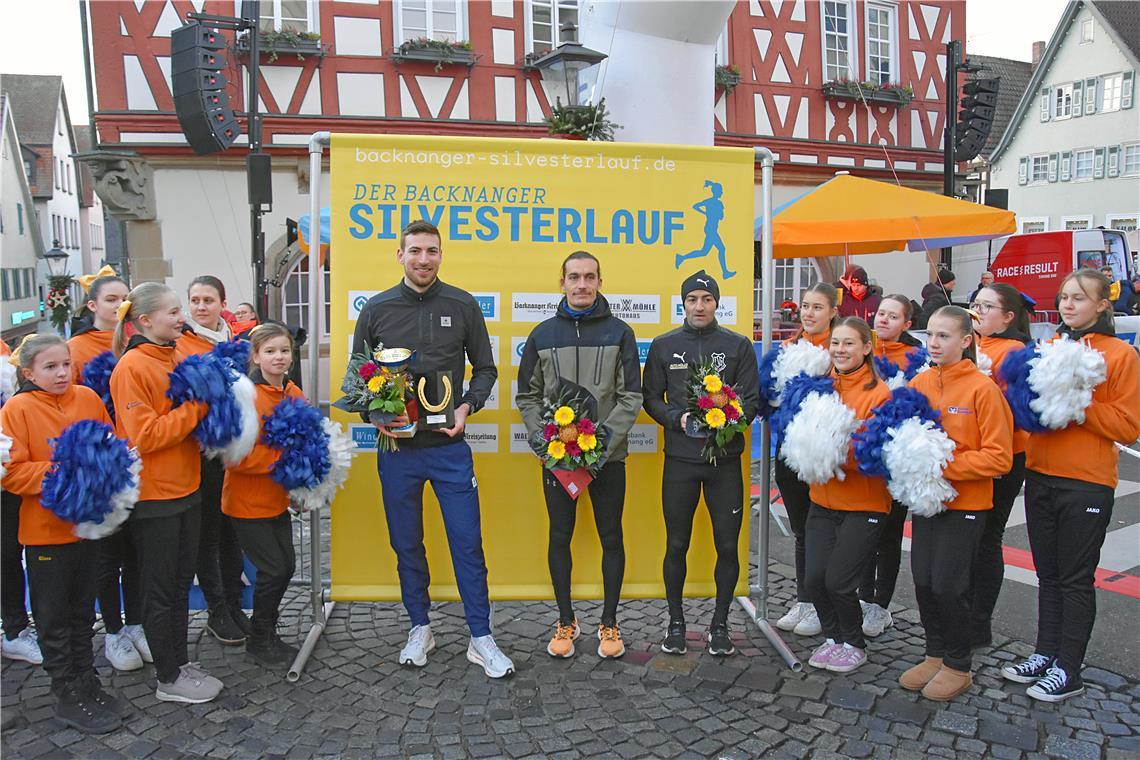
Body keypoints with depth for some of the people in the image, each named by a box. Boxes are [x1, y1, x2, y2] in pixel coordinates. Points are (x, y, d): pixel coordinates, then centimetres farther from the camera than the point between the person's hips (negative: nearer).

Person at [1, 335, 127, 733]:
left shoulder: (88, 398, 1)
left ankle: (87, 681, 33)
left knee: (83, 611, 18)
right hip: (46, 530, -4)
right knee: (54, 617, 9)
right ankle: (68, 696, 21)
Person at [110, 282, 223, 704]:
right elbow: (145, 436, -21)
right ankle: (169, 680, 19)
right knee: (160, 590, 6)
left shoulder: (177, 357, 6)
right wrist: (195, 406, -21)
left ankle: (180, 661, 32)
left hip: (185, 487, 8)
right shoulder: (131, 367, -16)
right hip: (153, 495, -7)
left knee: (181, 583, 18)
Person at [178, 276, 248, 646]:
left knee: (232, 530, 13)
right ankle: (217, 611, 17)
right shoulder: (179, 347, -5)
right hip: (201, 452, -4)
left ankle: (234, 605, 24)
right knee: (208, 532, 5)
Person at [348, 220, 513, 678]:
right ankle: (420, 628, 30)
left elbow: (485, 369, 7)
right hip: (397, 448, 2)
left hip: (449, 447, -1)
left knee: (467, 542, 1)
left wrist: (467, 407, -10)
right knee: (406, 544, 12)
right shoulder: (376, 309, 3)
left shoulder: (463, 306, 1)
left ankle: (481, 637, 13)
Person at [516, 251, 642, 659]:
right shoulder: (543, 335, 5)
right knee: (560, 536, 9)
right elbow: (527, 396, 7)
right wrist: (541, 438, -7)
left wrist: (607, 438, -15)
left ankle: (609, 622, 23)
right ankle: (566, 621, 25)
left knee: (611, 537, 7)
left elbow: (631, 397, -4)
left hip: (608, 456, -1)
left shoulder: (619, 332, 1)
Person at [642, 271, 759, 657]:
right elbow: (651, 399, 7)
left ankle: (720, 623, 22)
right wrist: (678, 418, -12)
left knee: (728, 545, 5)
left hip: (725, 459, 0)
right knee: (676, 545, 8)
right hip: (680, 459, 0)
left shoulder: (738, 345, 5)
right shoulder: (663, 346, 6)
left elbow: (752, 399, 3)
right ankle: (676, 621, 24)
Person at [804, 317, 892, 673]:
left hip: (864, 504, -5)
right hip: (823, 500, 5)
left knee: (838, 581, -5)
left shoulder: (878, 393, -11)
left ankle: (854, 644, 22)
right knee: (814, 577, 1)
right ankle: (833, 637, 27)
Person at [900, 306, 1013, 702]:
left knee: (948, 585, -1)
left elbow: (998, 457, -14)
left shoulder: (982, 388, -13)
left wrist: (945, 465, -20)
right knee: (923, 580, 10)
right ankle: (936, 654, 28)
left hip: (965, 502, -5)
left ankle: (958, 666, 19)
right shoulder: (918, 383, 3)